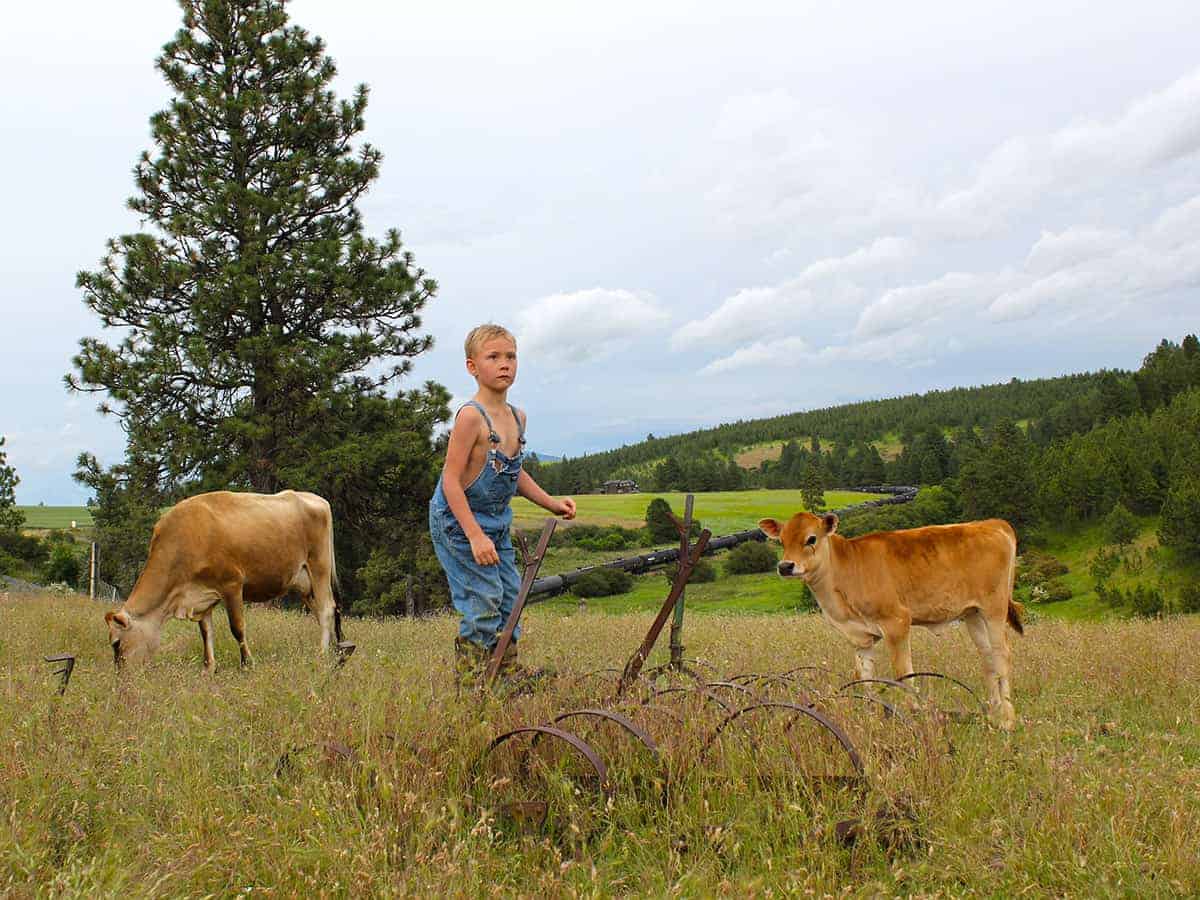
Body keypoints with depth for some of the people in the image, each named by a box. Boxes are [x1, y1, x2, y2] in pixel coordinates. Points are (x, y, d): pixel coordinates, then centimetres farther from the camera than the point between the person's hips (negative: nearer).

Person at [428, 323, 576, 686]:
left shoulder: (517, 417, 4)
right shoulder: (471, 415, -21)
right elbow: (451, 480, -23)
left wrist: (551, 503, 10)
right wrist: (475, 536, -28)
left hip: (496, 523, 8)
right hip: (457, 521, -8)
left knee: (510, 595, 12)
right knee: (483, 601, -7)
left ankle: (508, 670, 28)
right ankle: (471, 679, 7)